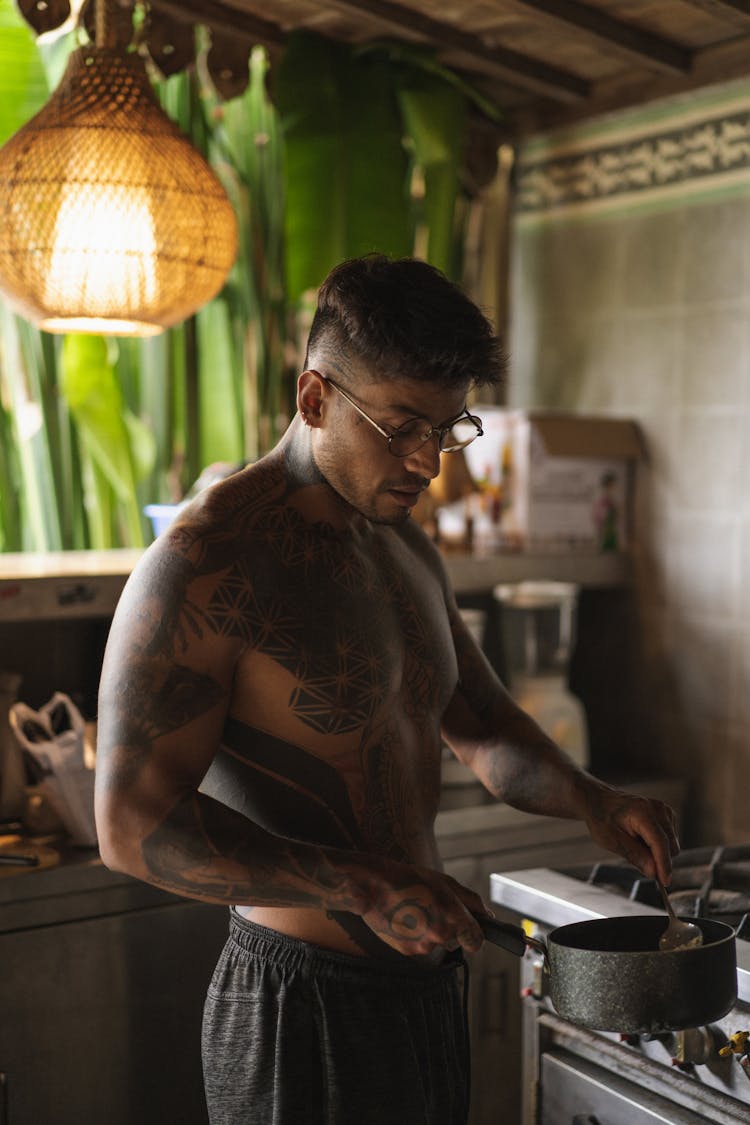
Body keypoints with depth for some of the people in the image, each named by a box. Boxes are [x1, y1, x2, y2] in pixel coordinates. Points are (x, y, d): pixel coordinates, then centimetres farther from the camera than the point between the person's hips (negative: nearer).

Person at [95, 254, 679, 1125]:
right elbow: (133, 824, -22)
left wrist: (590, 801, -1)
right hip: (301, 1012, -8)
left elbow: (481, 727, 19)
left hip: (423, 987, 8)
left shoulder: (408, 549, 8)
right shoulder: (210, 562, -18)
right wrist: (367, 888, -26)